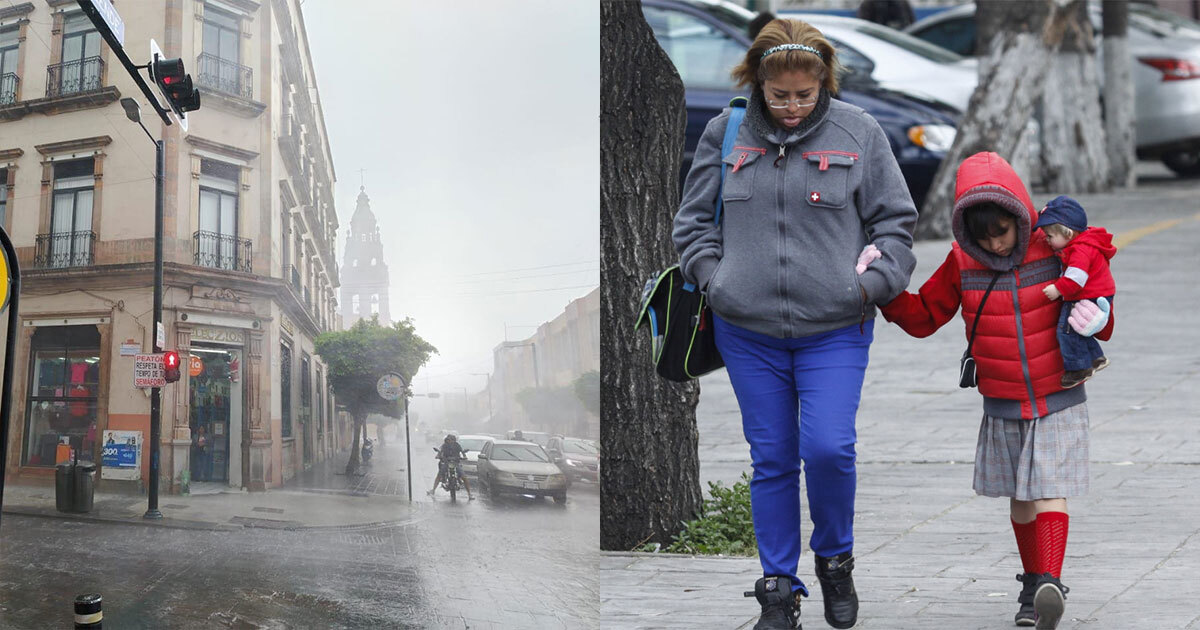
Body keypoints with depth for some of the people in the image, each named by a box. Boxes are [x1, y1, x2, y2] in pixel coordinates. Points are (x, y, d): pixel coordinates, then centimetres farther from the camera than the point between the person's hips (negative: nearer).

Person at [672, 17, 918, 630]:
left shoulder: (858, 132, 1)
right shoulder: (724, 132, 4)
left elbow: (895, 220, 6)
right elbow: (693, 218, 12)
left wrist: (871, 285, -6)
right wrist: (716, 279, -1)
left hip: (835, 330, -1)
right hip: (747, 330, 2)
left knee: (829, 448, -11)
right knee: (771, 459, 8)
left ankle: (835, 559, 19)